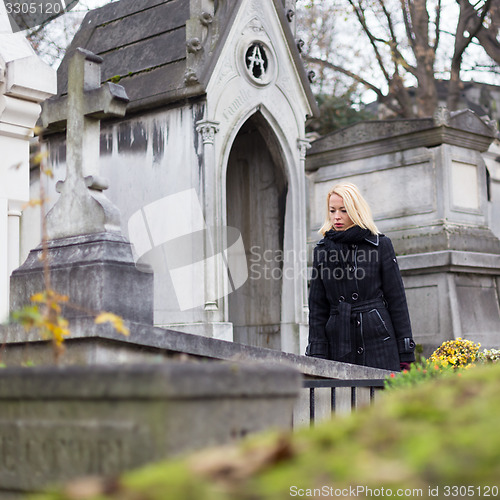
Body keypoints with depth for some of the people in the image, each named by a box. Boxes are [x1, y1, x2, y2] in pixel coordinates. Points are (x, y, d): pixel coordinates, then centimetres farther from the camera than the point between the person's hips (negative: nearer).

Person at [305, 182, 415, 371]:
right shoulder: (322, 250, 11)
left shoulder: (380, 244, 4)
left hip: (379, 342, -2)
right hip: (339, 346, 2)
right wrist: (317, 356, 2)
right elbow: (317, 308, 10)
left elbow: (396, 299, 3)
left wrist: (406, 355, -1)